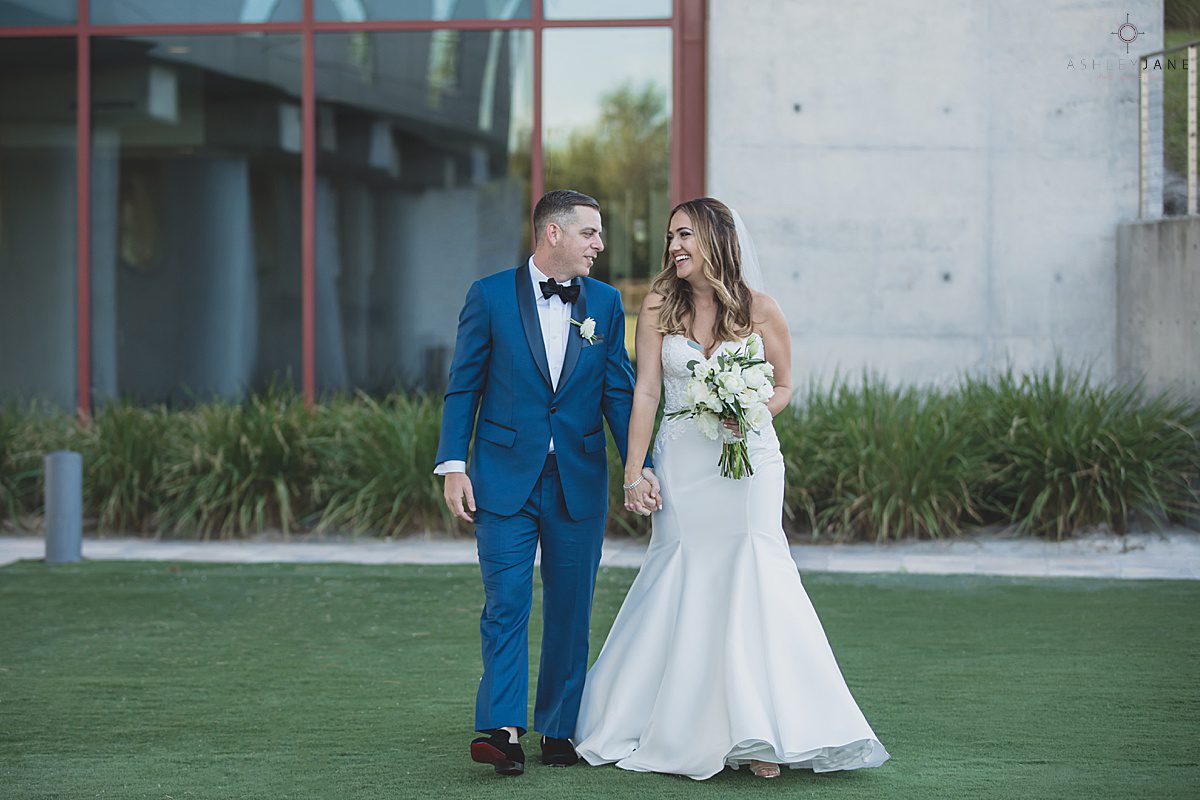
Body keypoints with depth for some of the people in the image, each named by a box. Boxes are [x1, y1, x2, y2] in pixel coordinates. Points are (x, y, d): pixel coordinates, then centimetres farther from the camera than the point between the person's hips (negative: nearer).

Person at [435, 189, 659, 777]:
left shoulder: (605, 303, 7)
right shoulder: (490, 296, -1)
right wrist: (453, 465, -6)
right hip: (505, 477, -3)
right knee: (506, 603, -7)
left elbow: (619, 392, 8)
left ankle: (558, 729, 16)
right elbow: (463, 387, 1)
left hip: (579, 481, 3)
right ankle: (502, 729, -9)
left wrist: (639, 466, -3)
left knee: (570, 609, 7)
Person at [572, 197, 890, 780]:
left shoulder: (760, 310, -2)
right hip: (680, 463, 1)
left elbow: (784, 386, 8)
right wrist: (632, 474, -6)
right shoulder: (659, 307, 2)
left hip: (749, 459, -1)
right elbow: (646, 392, -1)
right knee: (679, 583, 2)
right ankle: (675, 730, 16)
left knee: (751, 576, -8)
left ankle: (761, 736, -2)